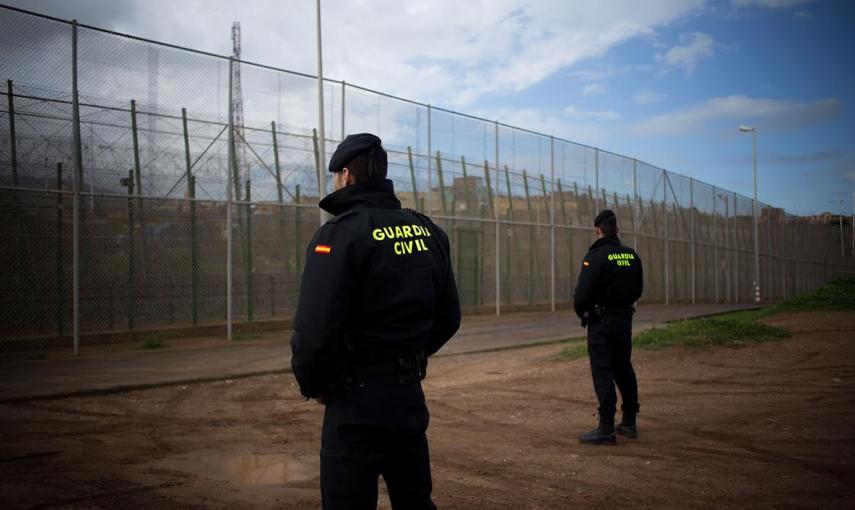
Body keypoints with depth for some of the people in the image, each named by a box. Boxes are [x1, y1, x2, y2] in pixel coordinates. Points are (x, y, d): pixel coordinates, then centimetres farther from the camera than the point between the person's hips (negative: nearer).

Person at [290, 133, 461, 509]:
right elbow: (448, 317, 12)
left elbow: (315, 330, -21)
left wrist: (311, 385, -4)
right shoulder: (427, 231, 7)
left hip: (358, 401, -7)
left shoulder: (341, 233, -15)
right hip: (410, 394, 7)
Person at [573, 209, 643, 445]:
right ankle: (629, 423, 24)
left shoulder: (596, 257, -16)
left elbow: (582, 293, -18)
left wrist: (581, 312, 1)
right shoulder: (632, 256, 6)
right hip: (624, 319, 7)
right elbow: (637, 290, 13)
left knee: (602, 373, -4)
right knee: (623, 370, 16)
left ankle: (606, 429, -4)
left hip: (601, 322, -7)